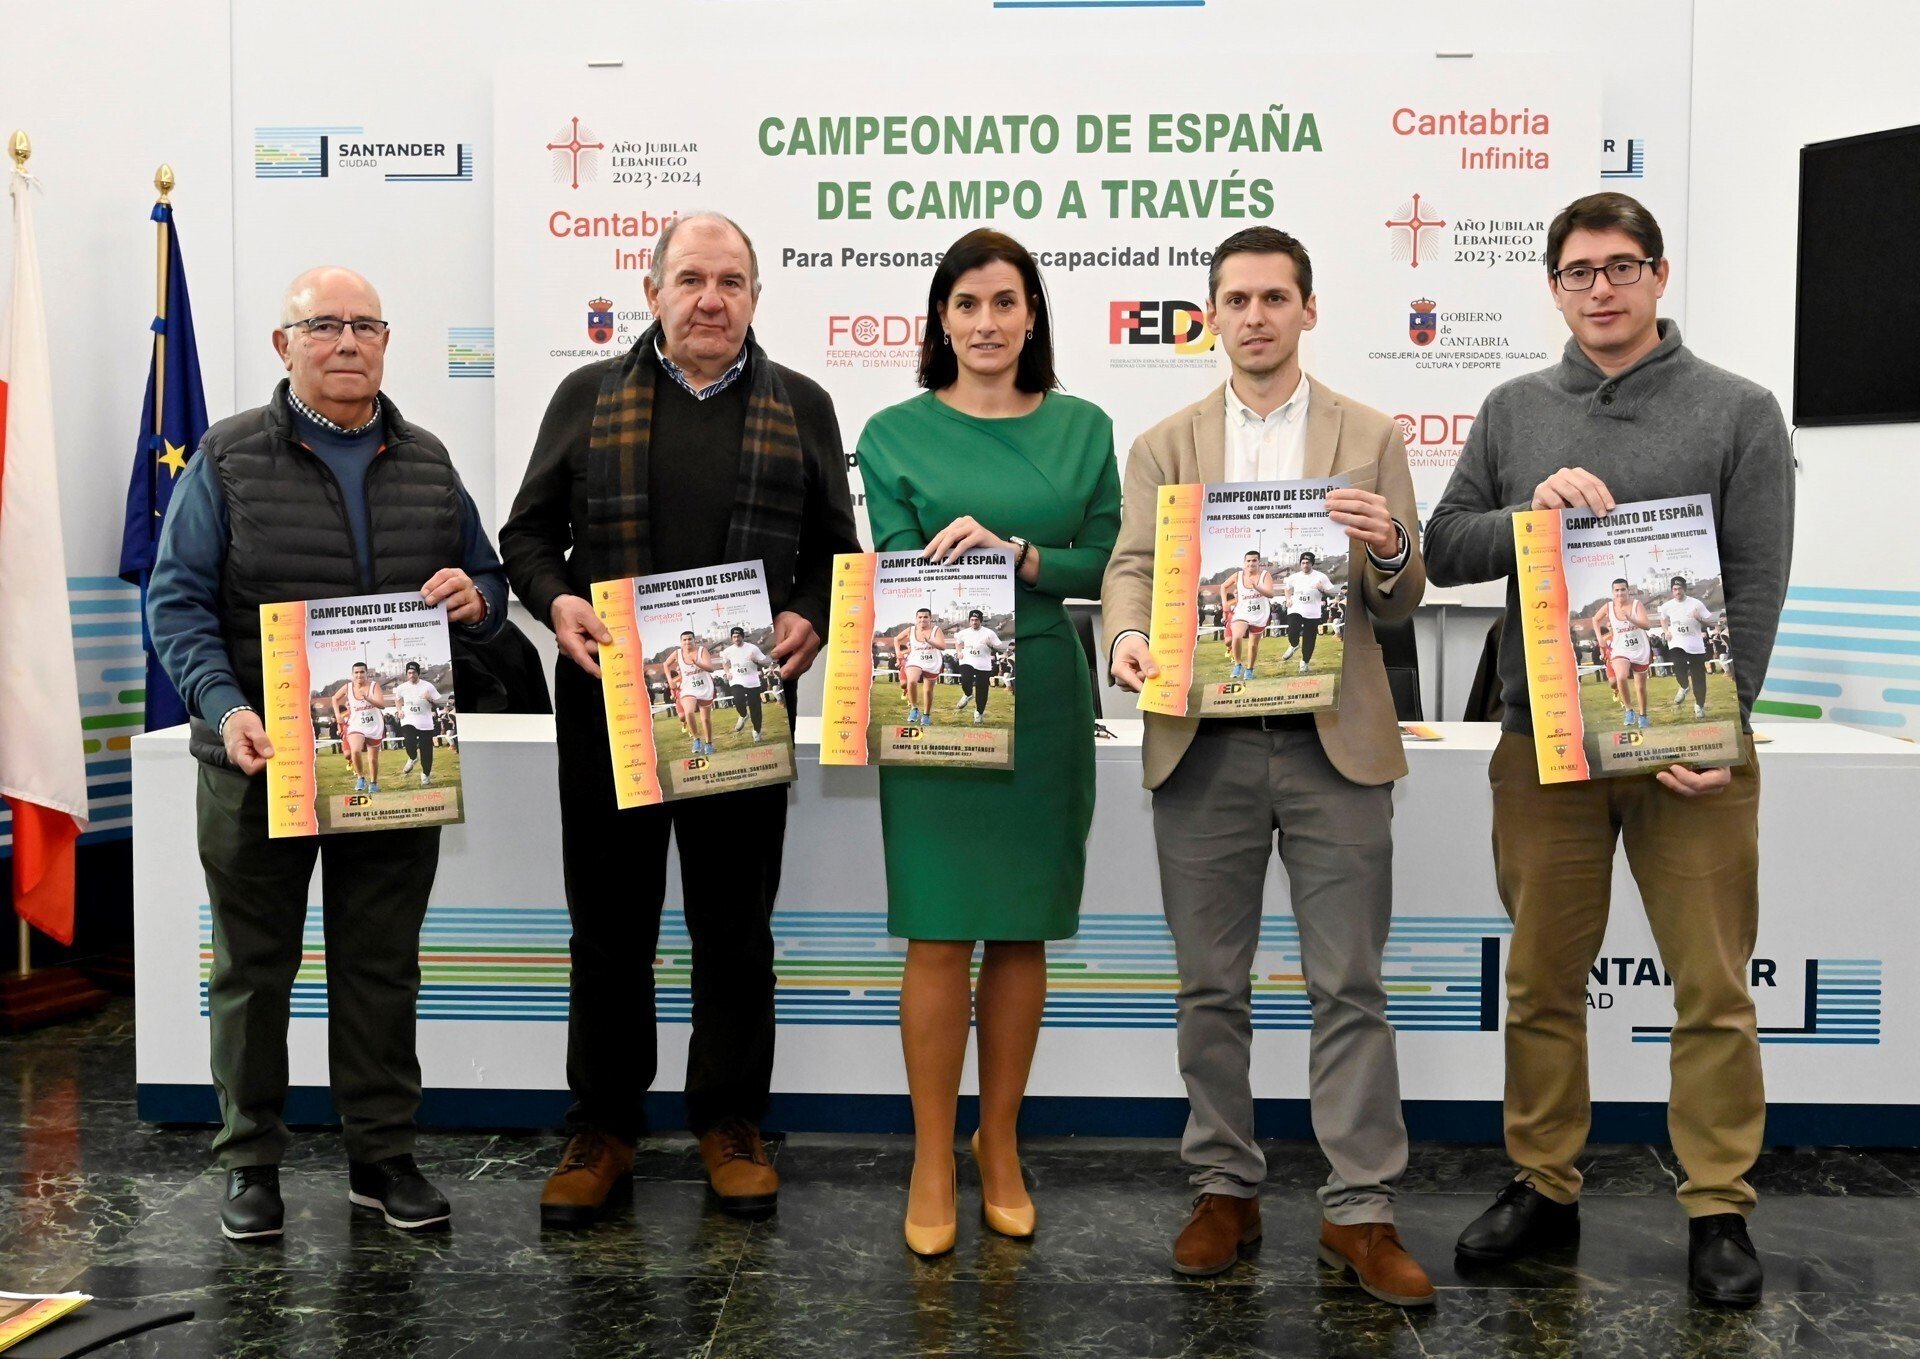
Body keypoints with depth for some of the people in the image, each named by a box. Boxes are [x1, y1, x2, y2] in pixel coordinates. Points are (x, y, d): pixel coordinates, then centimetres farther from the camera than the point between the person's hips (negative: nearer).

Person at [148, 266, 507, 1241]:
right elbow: (178, 601, -5)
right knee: (253, 966, 7)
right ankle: (250, 1162, 20)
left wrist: (476, 599, -8)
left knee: (383, 966, 9)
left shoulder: (428, 464, 11)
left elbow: (487, 581, 17)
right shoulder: (228, 459, 0)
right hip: (259, 759, -2)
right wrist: (225, 707, -20)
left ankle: (382, 1154, 21)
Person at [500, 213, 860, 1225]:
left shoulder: (800, 408, 9)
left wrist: (810, 620, -8)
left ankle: (729, 1124, 23)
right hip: (608, 700, 0)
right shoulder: (589, 397, 8)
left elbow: (836, 546, 11)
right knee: (609, 923, 8)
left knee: (736, 924, 8)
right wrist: (555, 601, -10)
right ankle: (601, 1128, 21)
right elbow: (528, 531, 10)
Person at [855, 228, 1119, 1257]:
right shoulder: (896, 432, 5)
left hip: (1045, 708, 2)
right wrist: (954, 553, -23)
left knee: (1022, 933, 8)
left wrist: (1013, 553, -15)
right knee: (940, 936, 0)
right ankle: (933, 1158, 14)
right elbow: (896, 566, -2)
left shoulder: (1082, 428, 8)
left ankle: (999, 1144, 24)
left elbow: (1106, 564, 1)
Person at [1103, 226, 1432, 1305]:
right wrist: (1130, 635, -20)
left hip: (1334, 744, -1)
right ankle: (1226, 1190, 20)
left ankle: (1361, 1212, 8)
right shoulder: (1165, 446, 12)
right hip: (1204, 747, 1)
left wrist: (1391, 549, -17)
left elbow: (1402, 605, 5)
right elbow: (1134, 568, 2)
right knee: (1212, 987, 8)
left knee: (1350, 985, 0)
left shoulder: (1371, 437, 8)